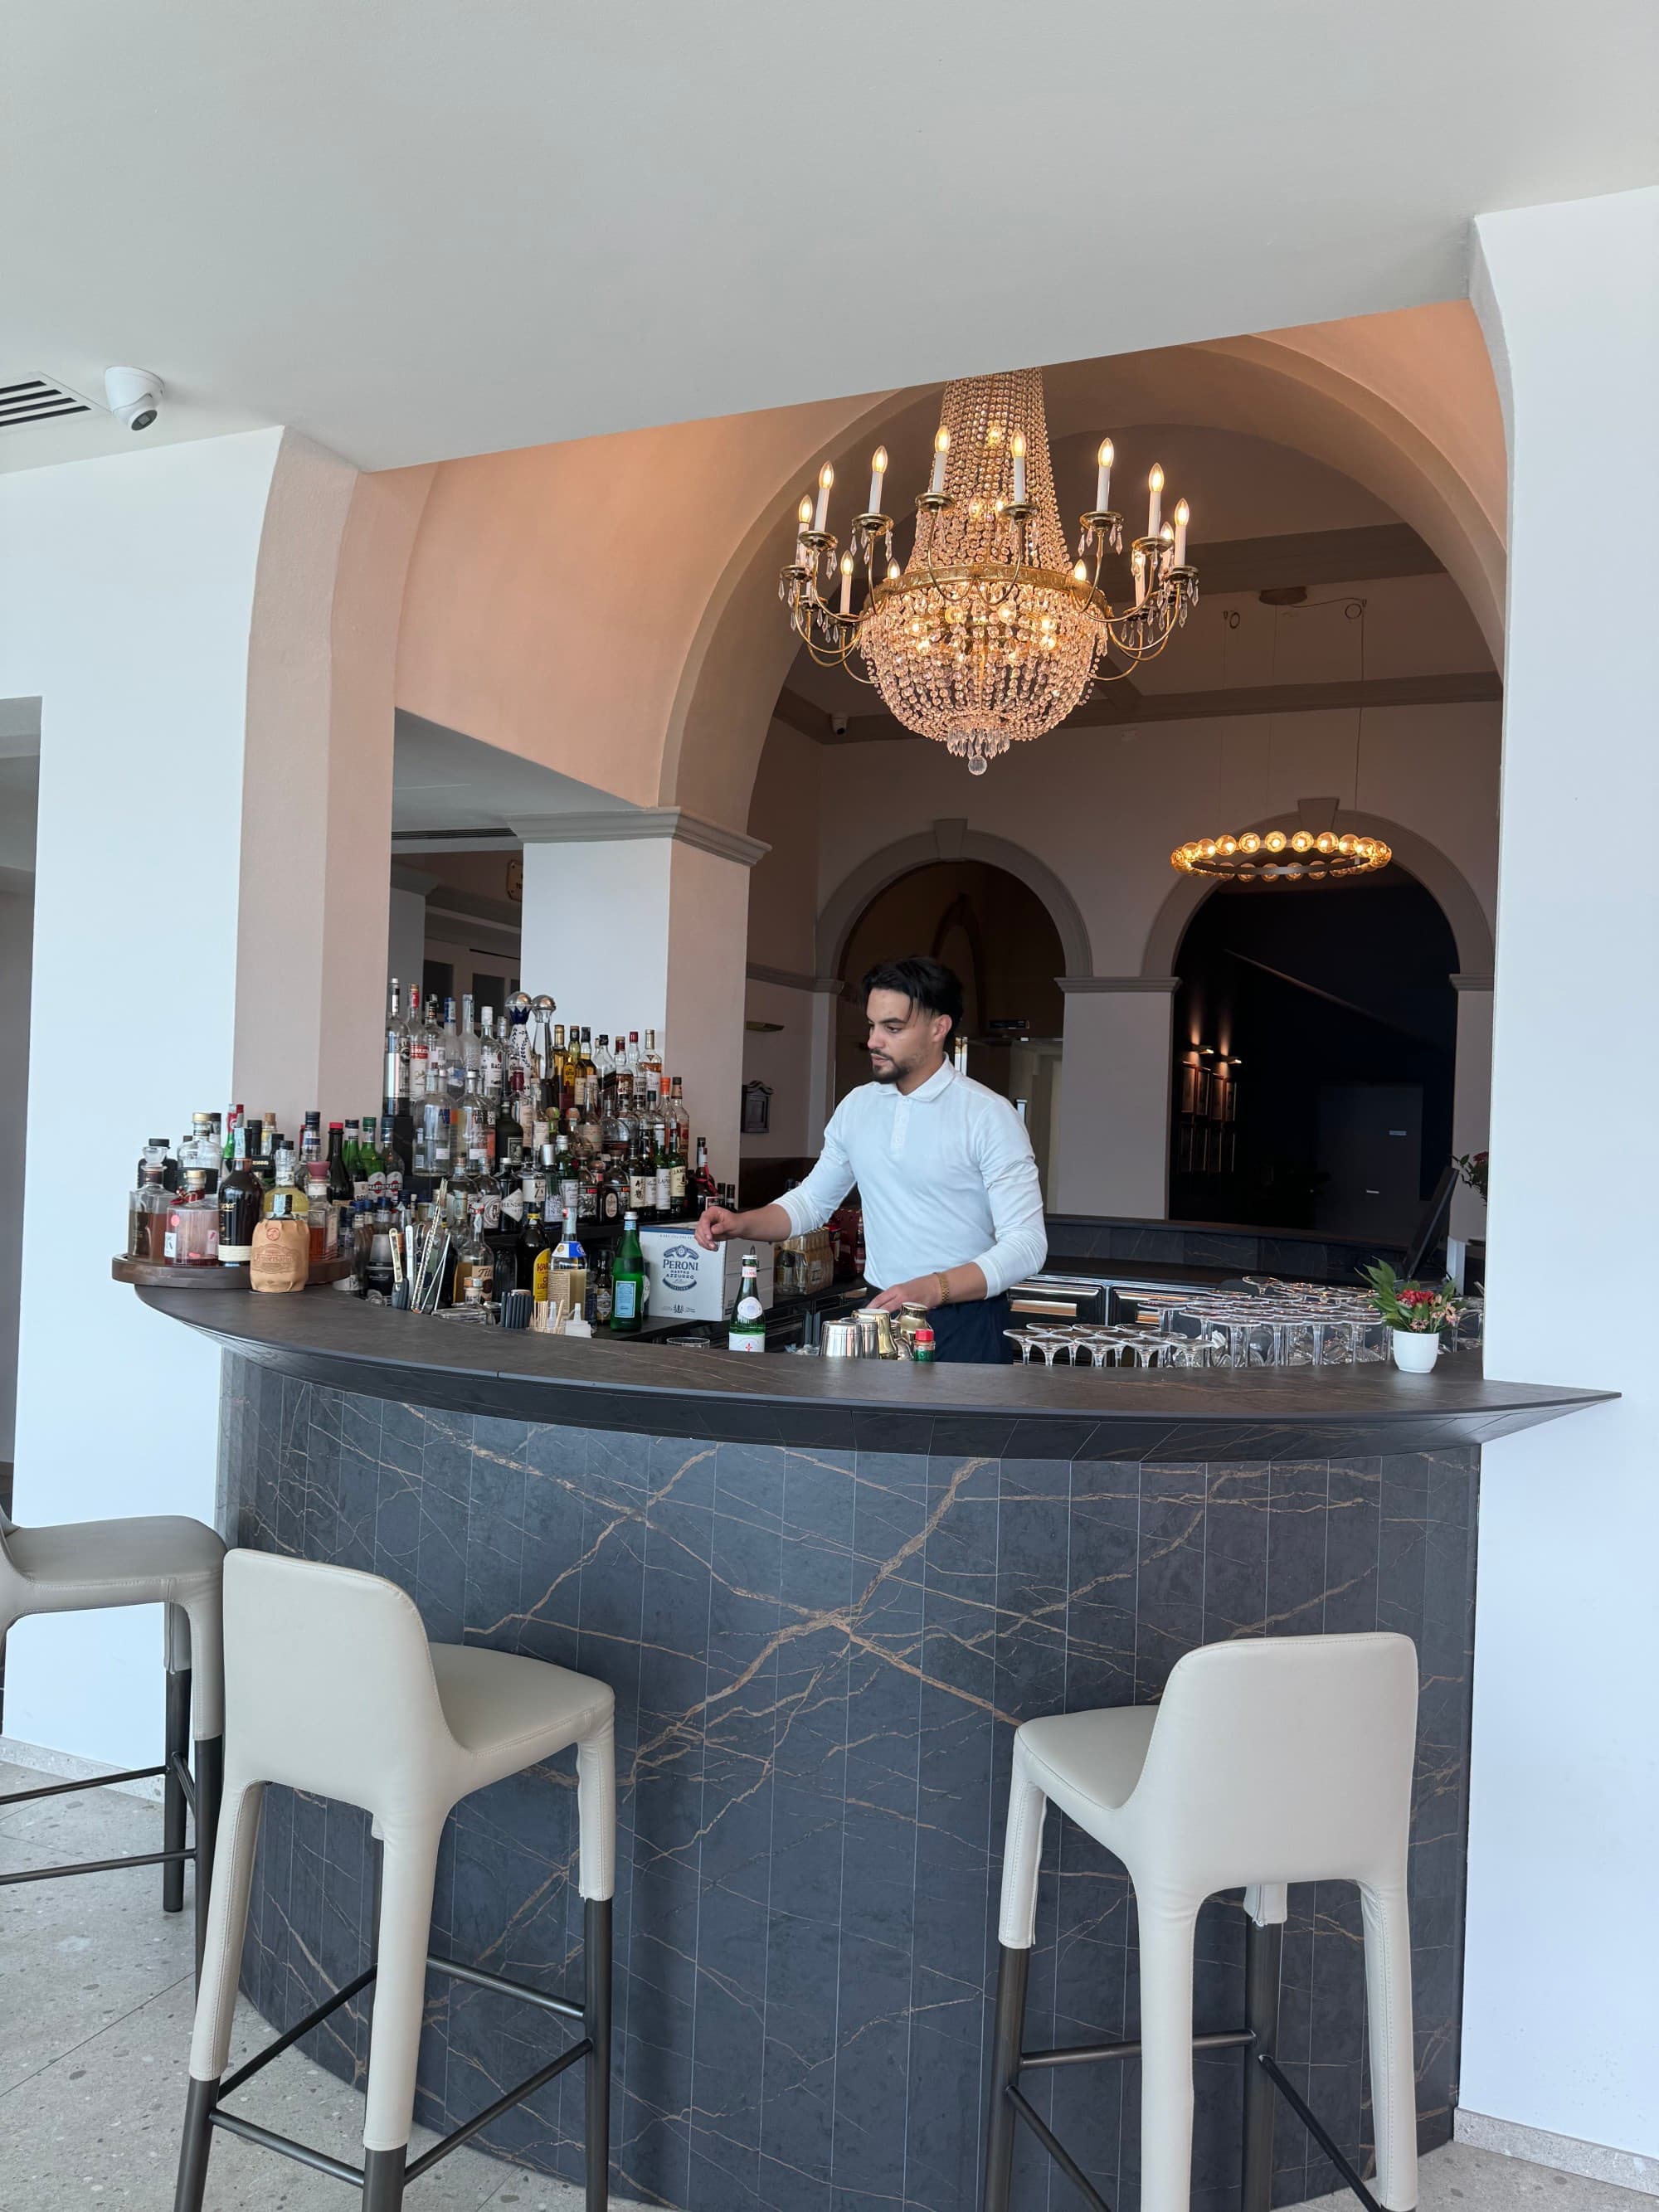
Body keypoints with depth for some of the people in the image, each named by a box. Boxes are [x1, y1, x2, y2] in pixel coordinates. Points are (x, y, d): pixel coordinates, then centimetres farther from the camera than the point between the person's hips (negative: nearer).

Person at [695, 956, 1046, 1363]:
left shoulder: (988, 1115, -12)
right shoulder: (856, 1107, 6)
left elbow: (1026, 1242, -15)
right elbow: (812, 1200, 17)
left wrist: (933, 1288, -27)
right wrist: (740, 1225, -1)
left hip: (964, 1326, -4)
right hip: (878, 1314, 5)